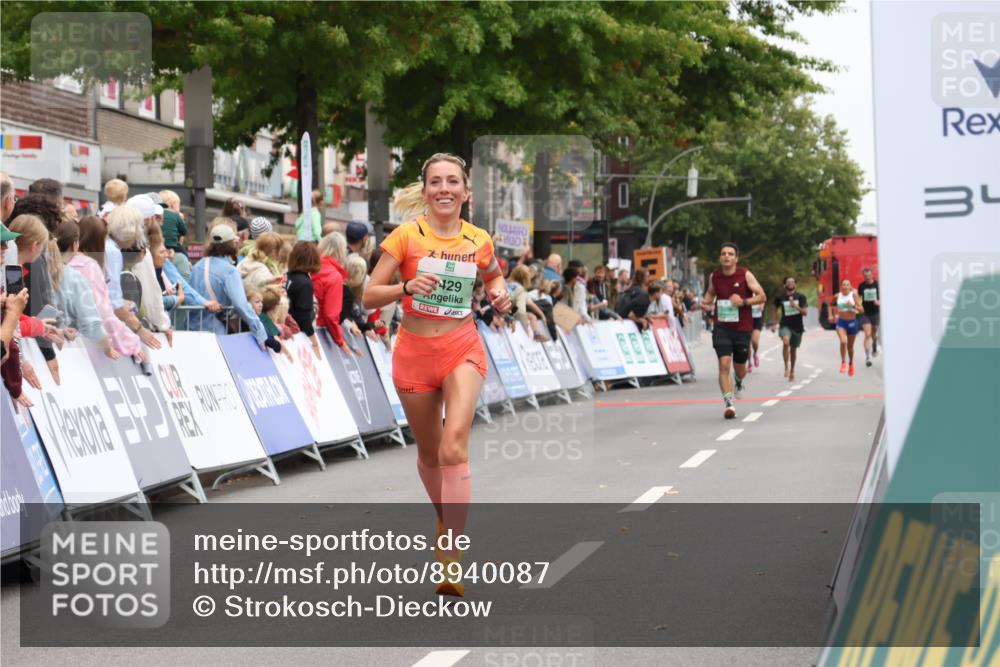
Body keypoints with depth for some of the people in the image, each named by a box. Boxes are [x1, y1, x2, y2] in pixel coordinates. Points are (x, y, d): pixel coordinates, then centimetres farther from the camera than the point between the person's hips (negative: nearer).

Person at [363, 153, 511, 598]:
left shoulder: (478, 241, 0)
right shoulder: (407, 235, -6)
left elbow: (494, 277, 23)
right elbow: (369, 296, -7)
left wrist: (500, 294, 0)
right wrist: (405, 287, -26)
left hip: (462, 350, 0)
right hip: (414, 353, 1)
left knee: (454, 446, -20)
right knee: (429, 453, 14)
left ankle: (451, 560, -23)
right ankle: (445, 518, 46)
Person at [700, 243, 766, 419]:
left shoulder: (745, 275, -8)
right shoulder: (715, 276, 1)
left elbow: (762, 296, -8)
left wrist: (744, 301, -22)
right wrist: (706, 302, -1)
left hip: (742, 327, -1)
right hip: (721, 327, 1)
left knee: (740, 368, 13)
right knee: (724, 364, -16)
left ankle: (739, 382, 50)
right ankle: (729, 403, -15)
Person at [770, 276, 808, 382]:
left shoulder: (800, 297, -1)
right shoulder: (780, 297, 1)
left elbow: (805, 312, -6)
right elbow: (775, 310, 18)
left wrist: (796, 306, -21)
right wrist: (774, 323, 14)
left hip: (797, 326, 1)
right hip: (785, 325, -1)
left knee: (793, 349, 12)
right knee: (786, 342, -30)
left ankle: (792, 371, 33)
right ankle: (786, 367, -24)